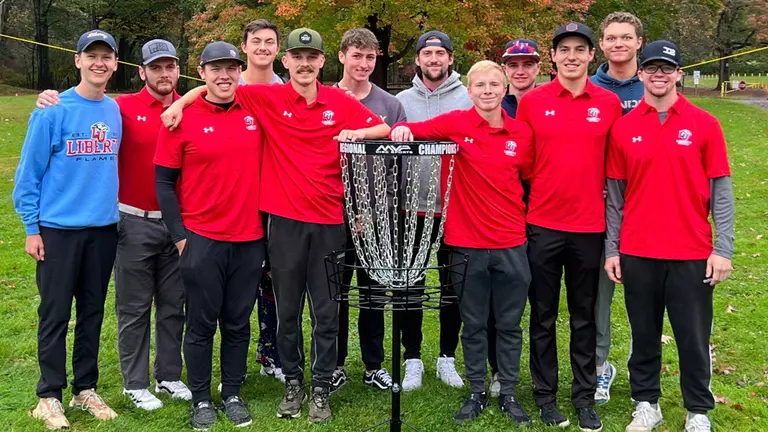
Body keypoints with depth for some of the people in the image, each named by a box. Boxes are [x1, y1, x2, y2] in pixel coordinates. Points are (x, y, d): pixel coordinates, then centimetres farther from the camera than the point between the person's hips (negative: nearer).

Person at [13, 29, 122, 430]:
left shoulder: (115, 112, 4)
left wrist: (114, 209, 9)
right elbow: (28, 174, -6)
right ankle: (49, 396, 15)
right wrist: (32, 228, -8)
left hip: (104, 229, 4)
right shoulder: (52, 111, -9)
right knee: (55, 315, 3)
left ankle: (85, 389, 25)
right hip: (59, 229, -4)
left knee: (93, 313, 12)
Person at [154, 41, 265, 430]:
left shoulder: (255, 112, 4)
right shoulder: (182, 118, -5)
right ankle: (201, 399, 20)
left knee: (238, 322, 11)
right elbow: (164, 182, -2)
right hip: (201, 238, -3)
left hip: (249, 238, 3)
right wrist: (179, 235, -6)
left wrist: (265, 222, 8)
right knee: (202, 323, 6)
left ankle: (232, 395, 25)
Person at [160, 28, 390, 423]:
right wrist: (179, 103, -4)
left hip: (329, 220, 1)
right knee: (287, 310, 9)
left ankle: (321, 389, 19)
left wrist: (358, 132, -12)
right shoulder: (267, 98, -1)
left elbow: (384, 130, 7)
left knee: (326, 312, 6)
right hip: (285, 220, 0)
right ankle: (293, 382, 25)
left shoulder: (341, 102, 2)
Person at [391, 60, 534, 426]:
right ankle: (476, 394, 25)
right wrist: (401, 129, -23)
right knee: (473, 325, 11)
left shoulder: (522, 133, 1)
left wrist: (528, 215, 6)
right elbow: (410, 131, -3)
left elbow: (531, 179, 13)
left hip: (511, 243, 1)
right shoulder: (457, 123, -4)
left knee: (509, 324, 10)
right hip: (467, 243, -1)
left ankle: (508, 394, 24)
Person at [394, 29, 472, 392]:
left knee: (453, 286, 8)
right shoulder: (402, 101, 5)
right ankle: (412, 359, 19)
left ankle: (448, 357, 22)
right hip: (411, 207, 1)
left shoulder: (468, 100, 1)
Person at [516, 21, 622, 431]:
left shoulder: (610, 103, 2)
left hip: (590, 226, 1)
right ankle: (545, 393, 21)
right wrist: (519, 214, 2)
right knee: (543, 316, 9)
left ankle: (585, 396, 22)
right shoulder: (531, 101, -1)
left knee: (585, 317, 11)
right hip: (542, 225, -1)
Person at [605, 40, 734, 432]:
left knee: (694, 337, 8)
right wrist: (611, 249, 2)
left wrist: (723, 249, -7)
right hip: (637, 253, 1)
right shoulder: (623, 128, 3)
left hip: (692, 253, -1)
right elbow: (615, 194, 6)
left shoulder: (704, 124, -1)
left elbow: (721, 191, -2)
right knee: (644, 335, 12)